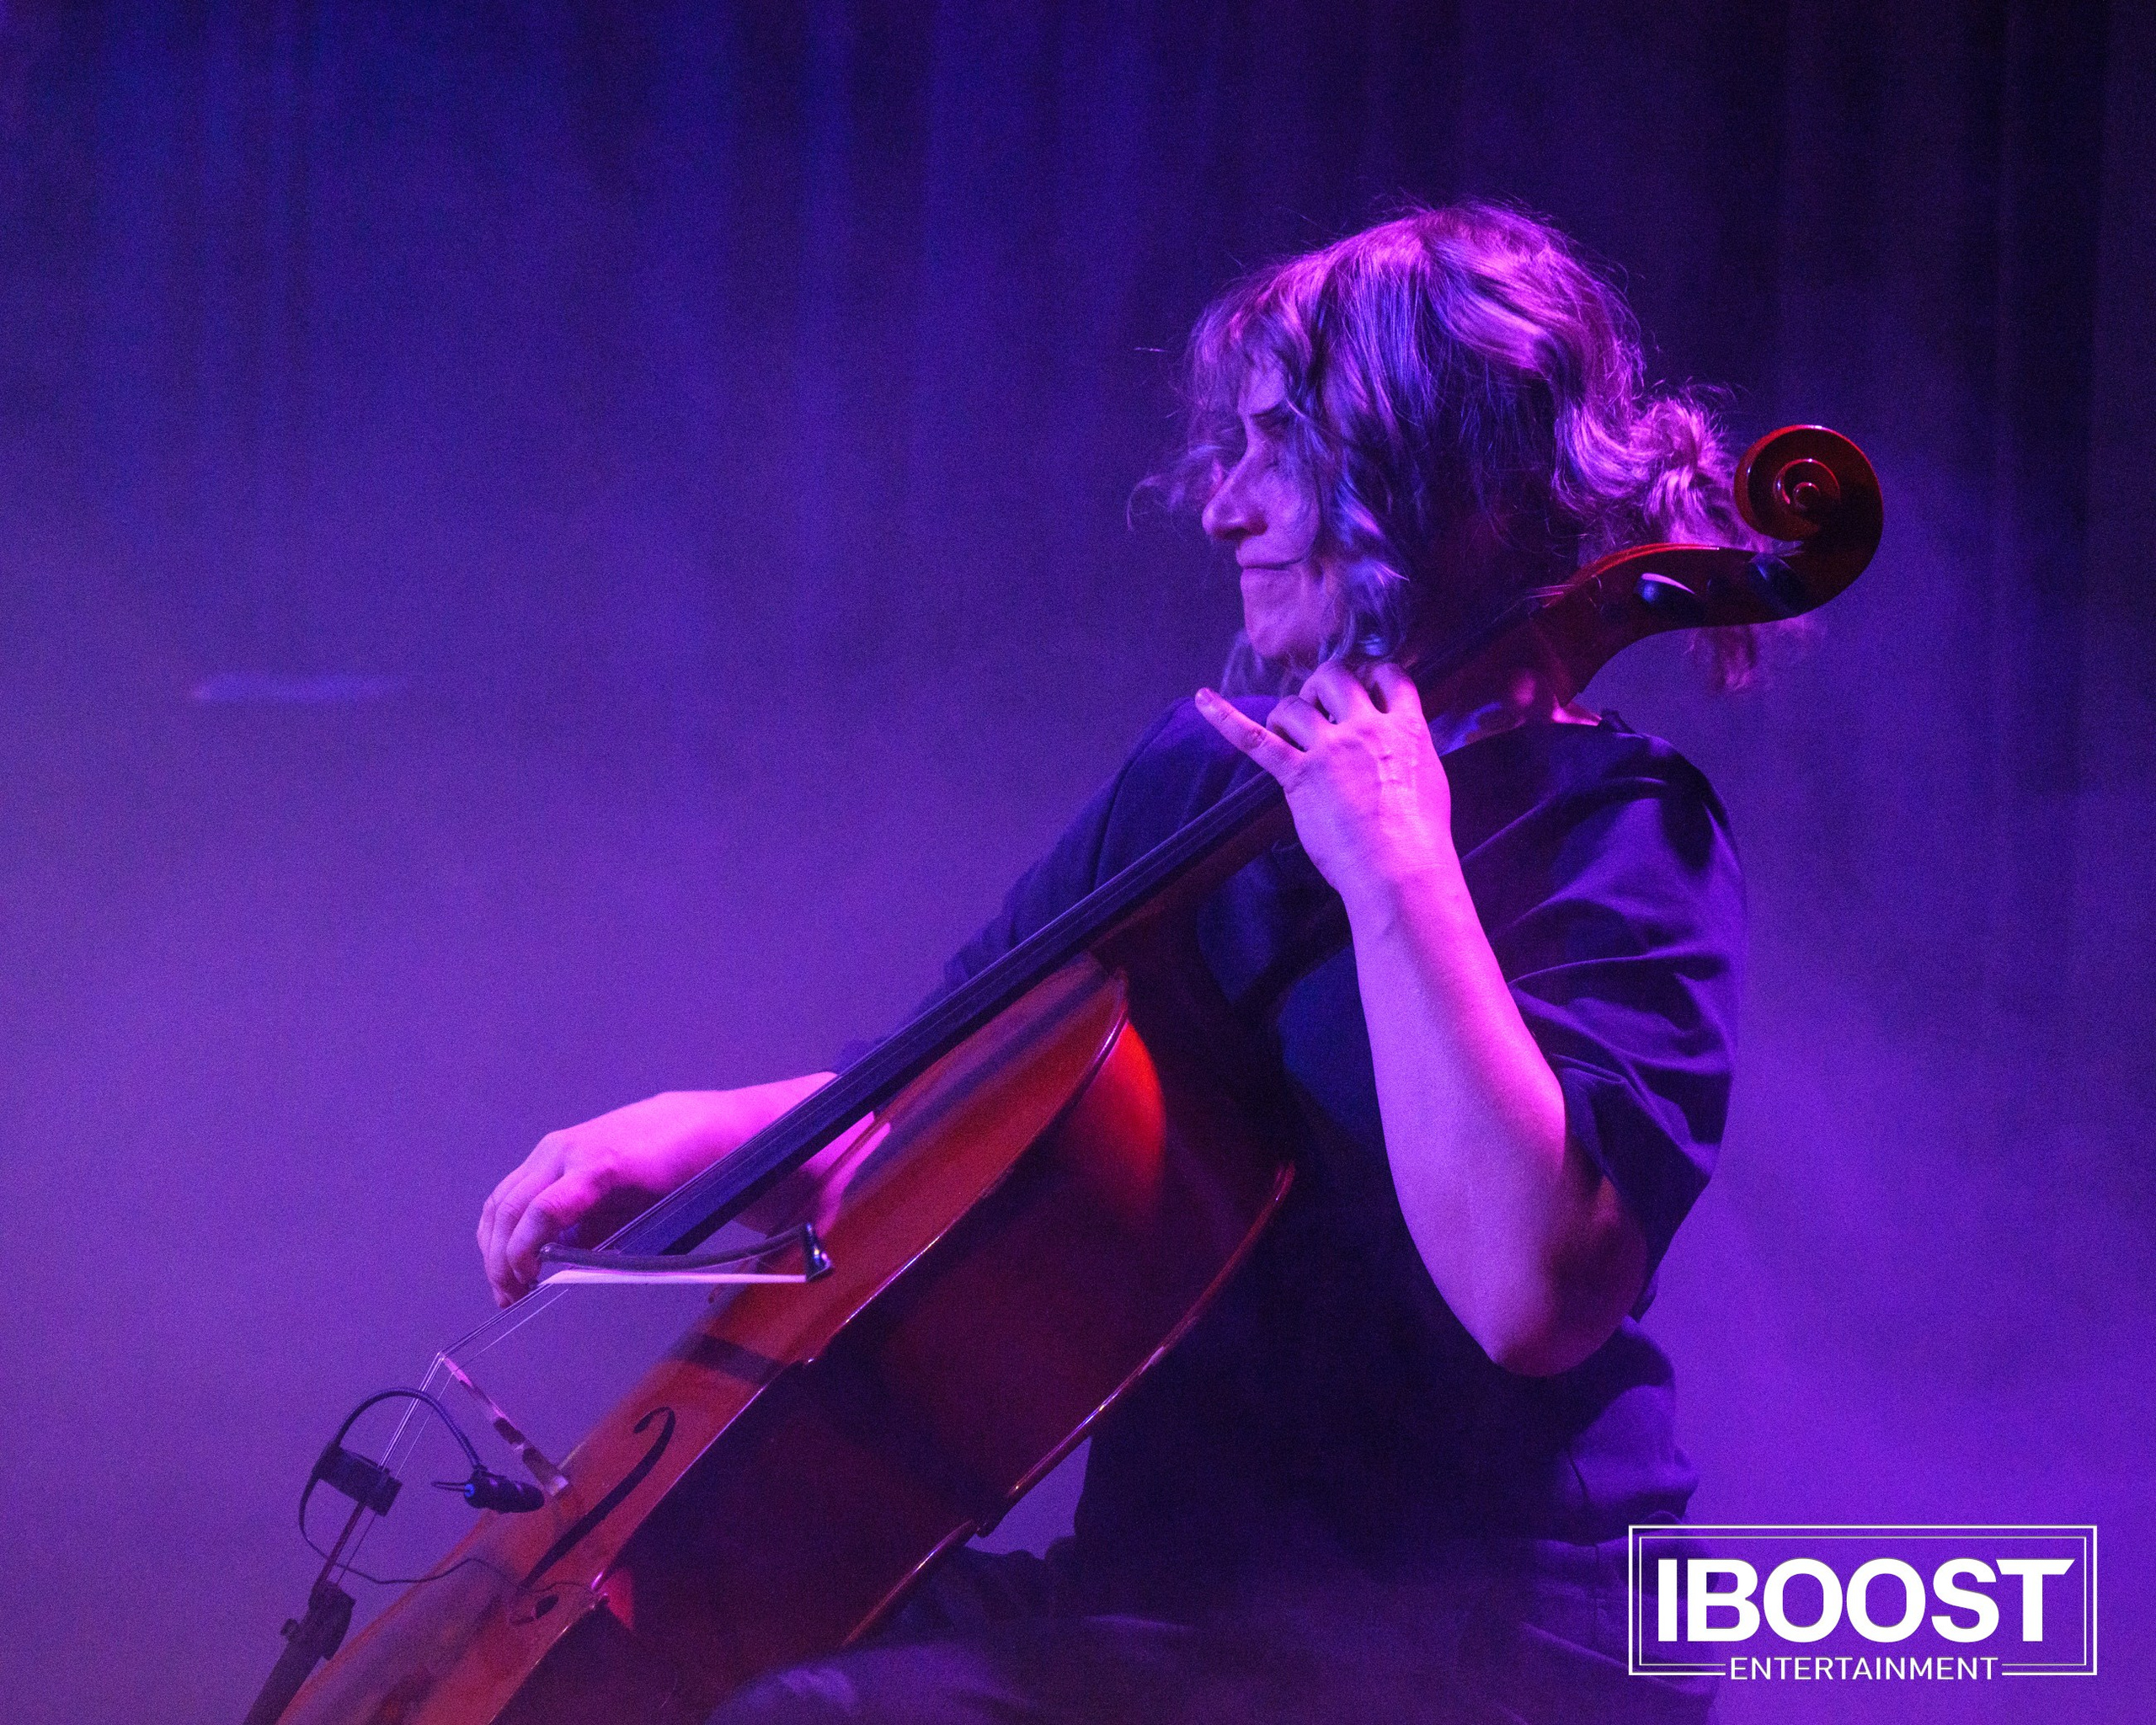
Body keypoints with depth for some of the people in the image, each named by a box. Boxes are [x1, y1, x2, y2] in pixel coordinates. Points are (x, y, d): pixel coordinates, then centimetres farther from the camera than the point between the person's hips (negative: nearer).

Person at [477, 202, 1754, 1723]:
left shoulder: (1622, 842, -11)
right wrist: (696, 1134, 3)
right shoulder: (1219, 763, 11)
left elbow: (1526, 1291, -28)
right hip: (1163, 1590, 8)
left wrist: (1398, 868, -26)